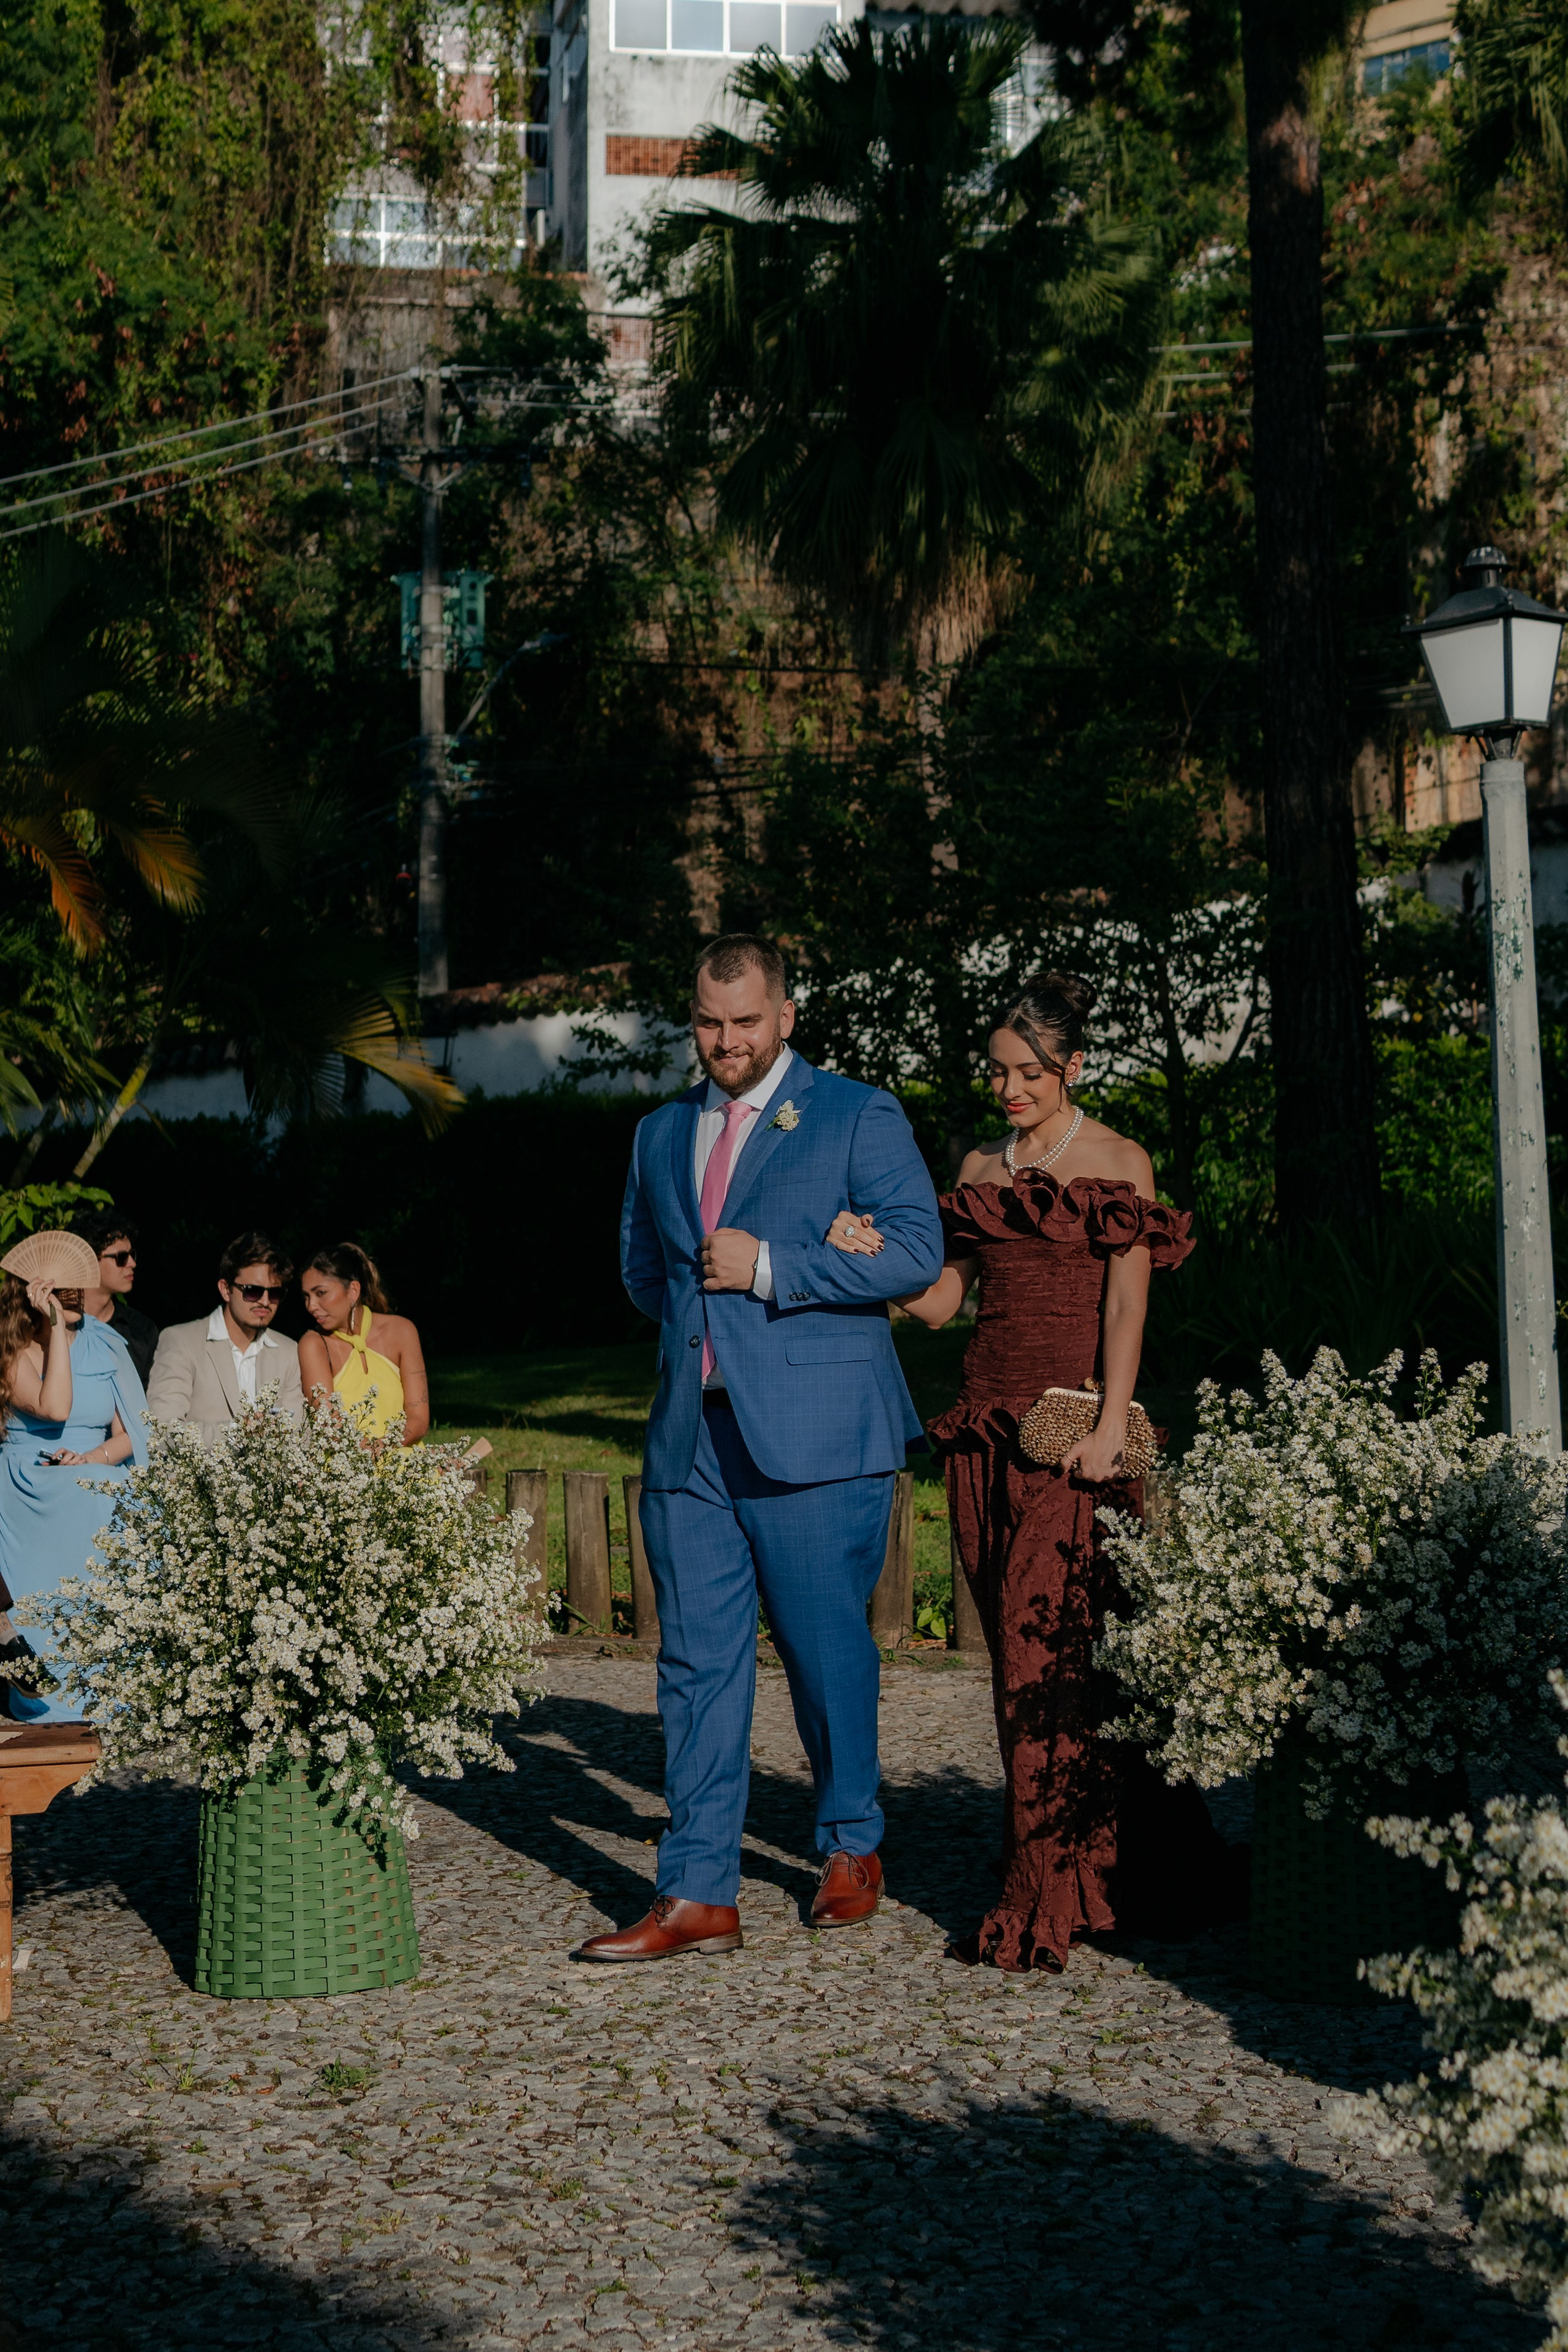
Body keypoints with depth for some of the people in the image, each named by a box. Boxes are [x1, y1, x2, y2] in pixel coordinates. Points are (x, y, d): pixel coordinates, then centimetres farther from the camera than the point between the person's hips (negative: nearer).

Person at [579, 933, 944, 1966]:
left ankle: (853, 1845, 26)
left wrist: (770, 1269, -13)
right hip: (690, 1437, 5)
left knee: (827, 1648, 4)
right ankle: (700, 1895, 3)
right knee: (697, 1660, 1)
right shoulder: (661, 1135, 18)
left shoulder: (859, 1117, 0)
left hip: (815, 1433, -5)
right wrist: (702, 1312, 12)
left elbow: (917, 1250, -10)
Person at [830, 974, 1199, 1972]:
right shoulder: (981, 1169, 16)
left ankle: (1043, 1900, -6)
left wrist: (1111, 1423, -16)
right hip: (989, 1424, 6)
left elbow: (1127, 1302, -6)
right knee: (1022, 1646, 5)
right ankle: (1109, 1862, 17)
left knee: (1051, 1643, -10)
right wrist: (871, 1252, -6)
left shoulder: (1119, 1163, 1)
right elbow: (940, 1299, 12)